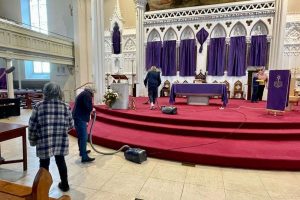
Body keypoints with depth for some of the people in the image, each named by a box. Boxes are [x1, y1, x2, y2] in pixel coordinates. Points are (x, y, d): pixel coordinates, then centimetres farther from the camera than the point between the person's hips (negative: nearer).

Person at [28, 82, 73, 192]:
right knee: (61, 161, 18)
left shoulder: (39, 106, -6)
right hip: (61, 141, 2)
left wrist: (32, 140, 11)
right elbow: (71, 125, 3)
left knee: (44, 164, 15)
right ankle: (64, 185, 31)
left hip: (44, 141, -2)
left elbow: (32, 125, -2)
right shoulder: (66, 106, -3)